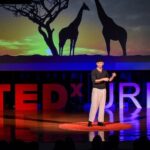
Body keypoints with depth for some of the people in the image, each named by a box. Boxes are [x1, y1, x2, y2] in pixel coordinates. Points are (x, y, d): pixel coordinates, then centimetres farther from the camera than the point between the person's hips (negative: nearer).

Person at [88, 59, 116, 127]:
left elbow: (109, 80, 8)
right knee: (94, 106, -9)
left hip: (103, 90, 5)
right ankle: (90, 121, -7)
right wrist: (103, 79, -28)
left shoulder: (105, 72, 9)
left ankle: (100, 121, 6)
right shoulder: (94, 71, -8)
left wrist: (113, 76, -11)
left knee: (102, 106, 2)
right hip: (96, 90, -5)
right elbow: (94, 81, -20)